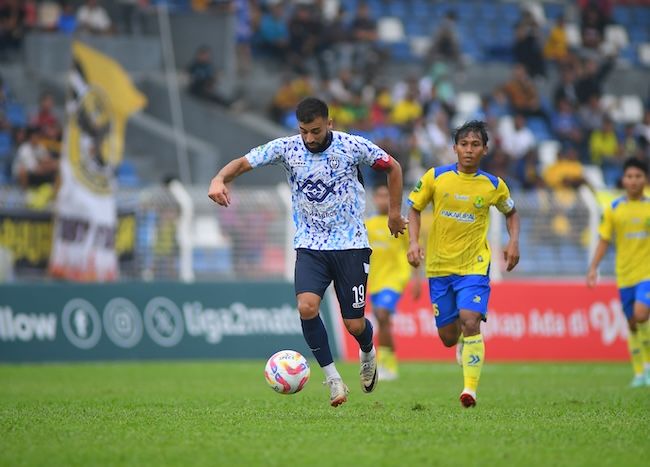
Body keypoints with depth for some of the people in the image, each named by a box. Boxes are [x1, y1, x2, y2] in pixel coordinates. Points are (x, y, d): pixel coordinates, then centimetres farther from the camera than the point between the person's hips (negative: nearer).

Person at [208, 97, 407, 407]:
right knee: (306, 307, -23)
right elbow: (243, 163, -5)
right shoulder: (286, 148, -5)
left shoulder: (352, 146, -10)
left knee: (354, 324, -2)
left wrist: (394, 212, 6)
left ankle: (367, 353, 37)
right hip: (309, 245, 1)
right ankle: (333, 379, -8)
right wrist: (219, 179, -25)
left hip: (350, 245, -1)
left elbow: (392, 167, 5)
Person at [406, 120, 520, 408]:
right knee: (447, 338, 7)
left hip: (474, 266, -2)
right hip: (439, 265, 2)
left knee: (470, 322, -23)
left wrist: (513, 242, 0)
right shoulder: (435, 177, -4)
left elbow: (511, 212, 17)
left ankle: (470, 388, -18)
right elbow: (415, 209, 6)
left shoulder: (494, 185, -2)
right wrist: (413, 242, -9)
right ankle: (462, 335, 46)